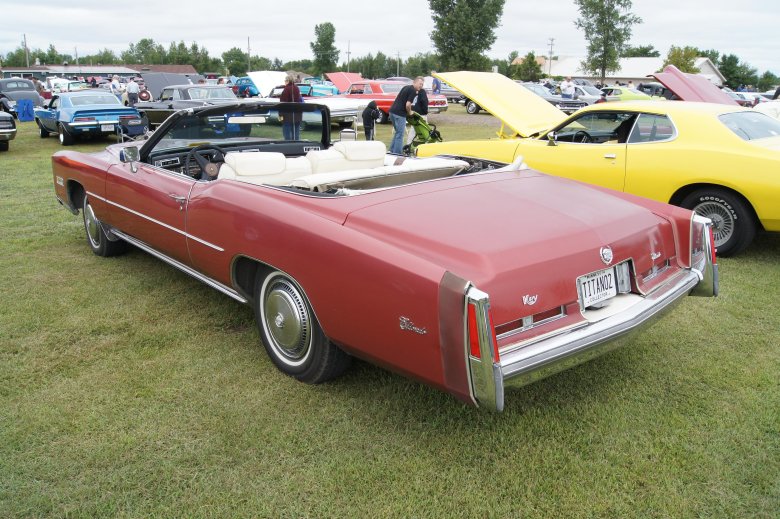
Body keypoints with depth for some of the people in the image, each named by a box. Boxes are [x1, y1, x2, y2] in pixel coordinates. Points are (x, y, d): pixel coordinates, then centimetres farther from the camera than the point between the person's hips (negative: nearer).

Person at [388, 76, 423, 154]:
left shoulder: (407, 87, 18)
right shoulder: (413, 91, -11)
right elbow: (407, 105, -19)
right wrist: (409, 112, 0)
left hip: (393, 111, 9)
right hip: (399, 114, -9)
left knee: (397, 132, 21)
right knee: (400, 134, -3)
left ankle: (392, 151, 24)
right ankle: (397, 154, -1)